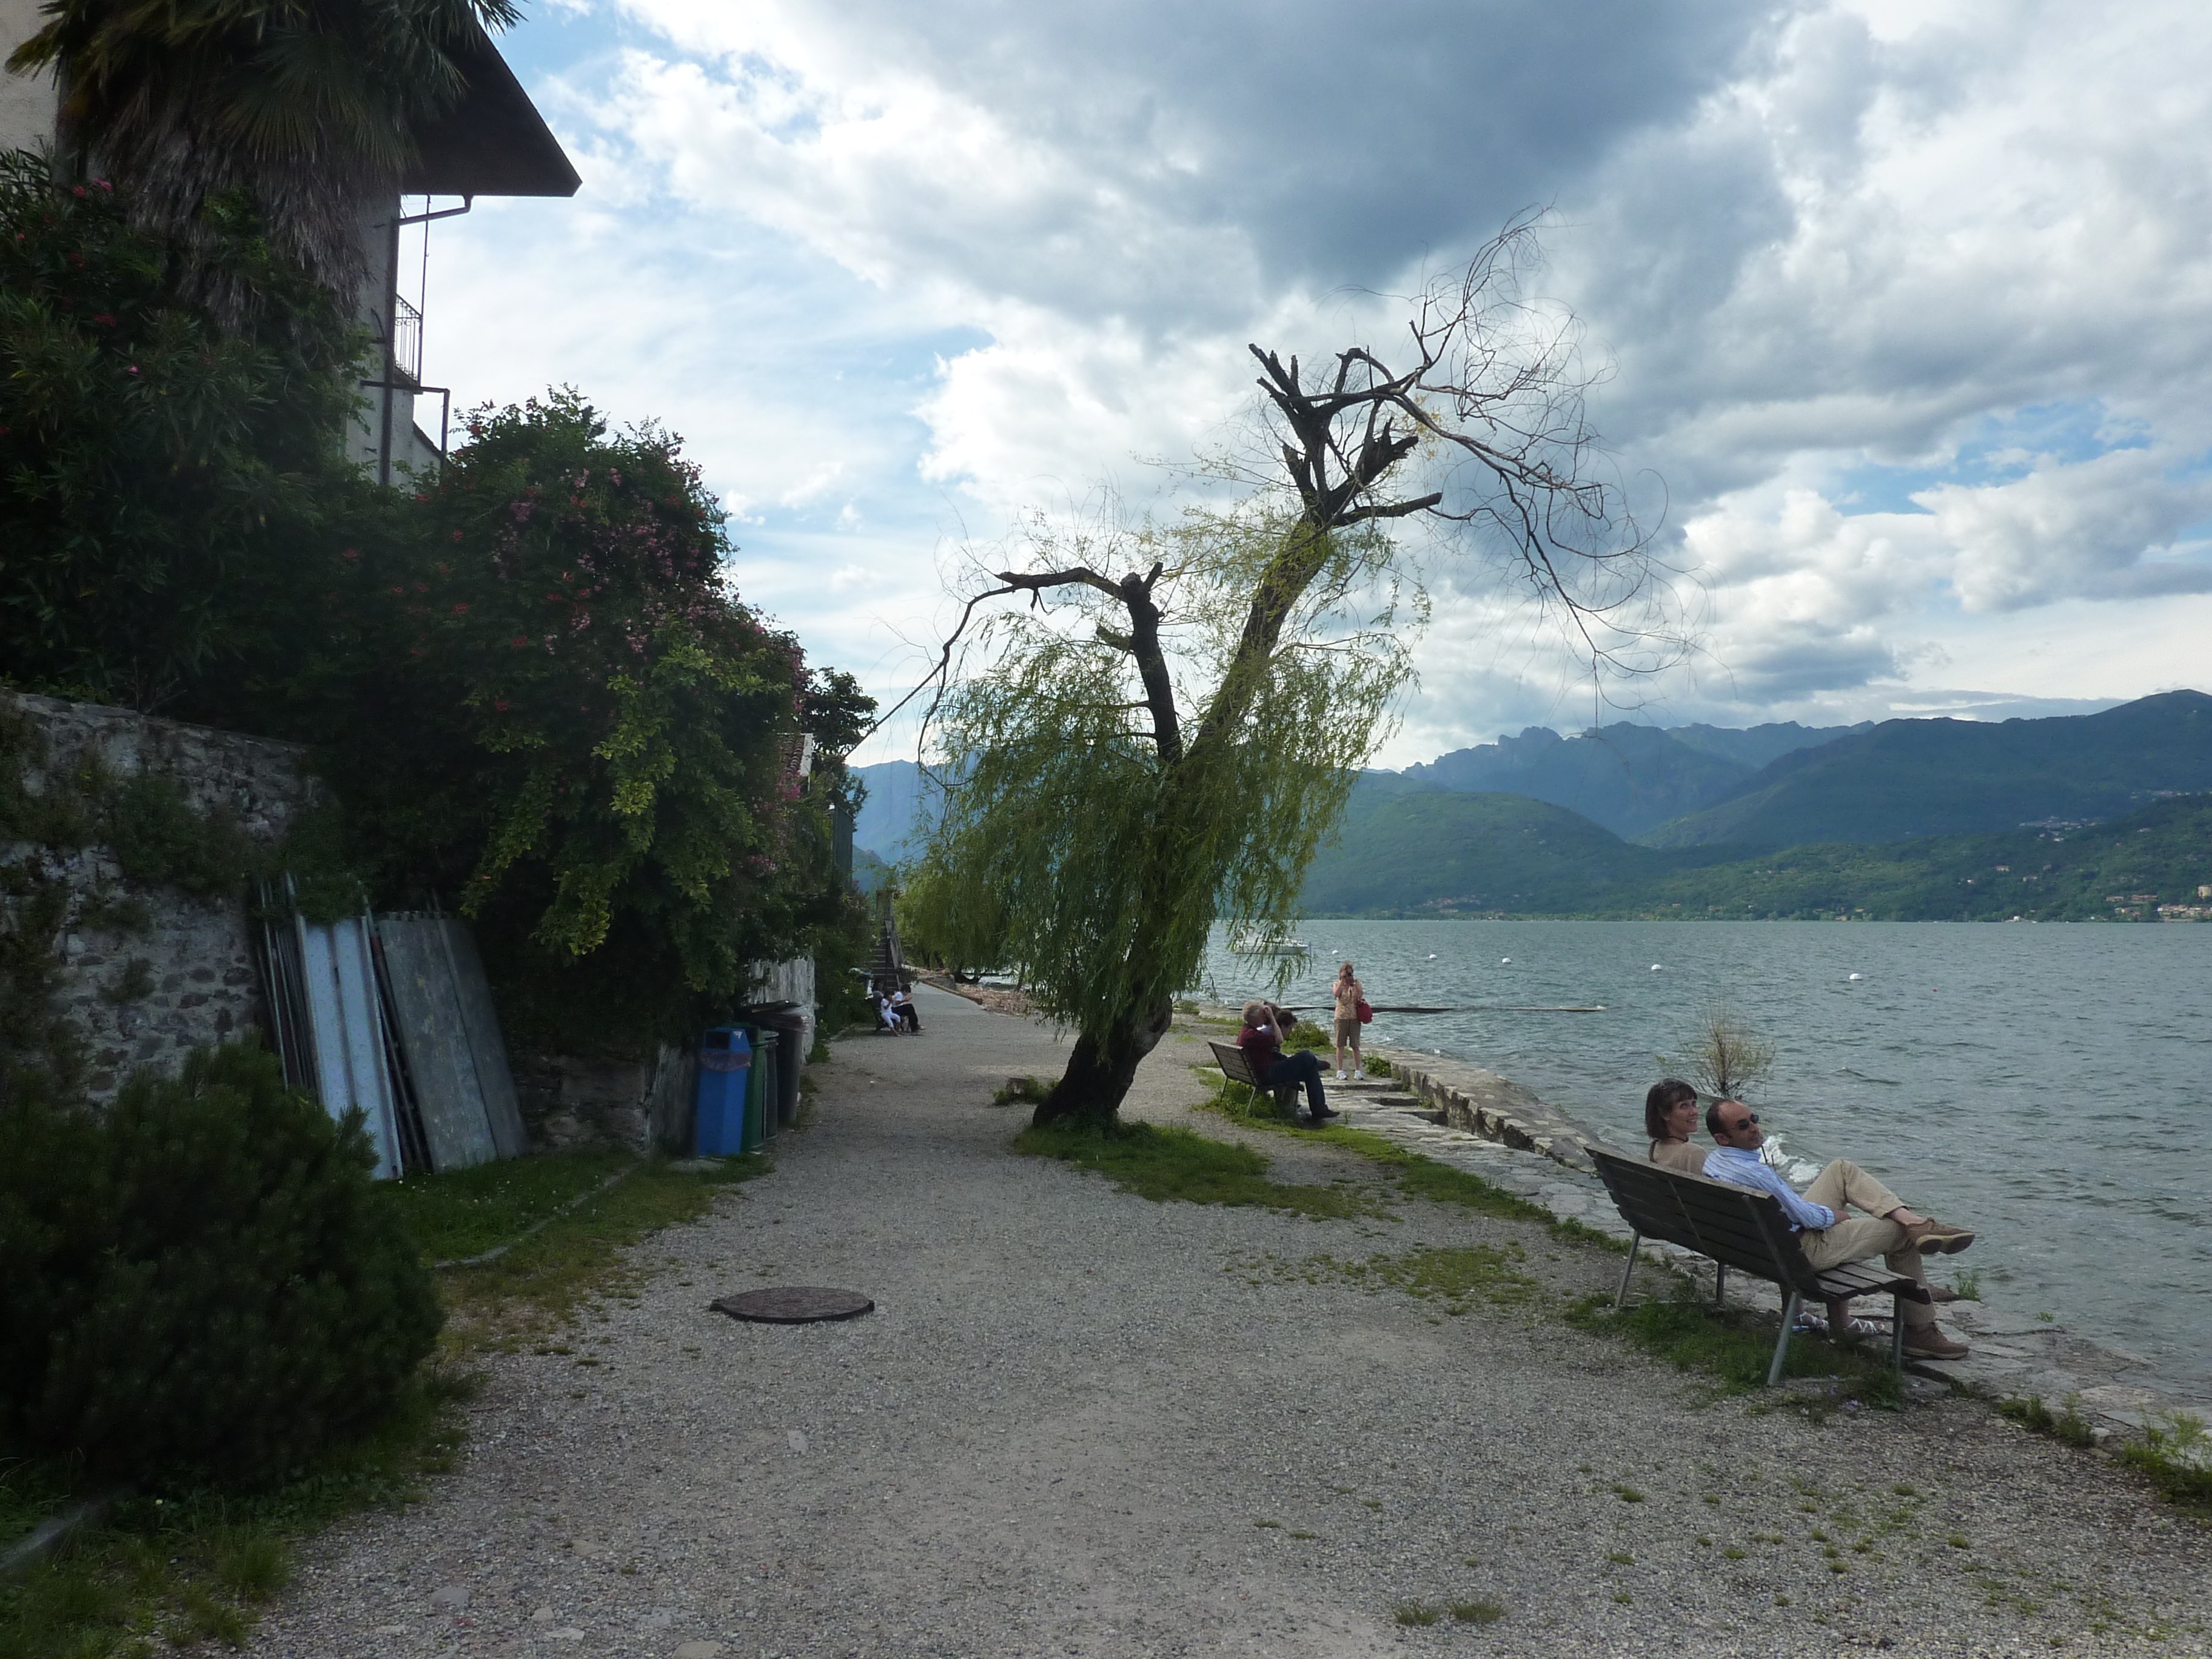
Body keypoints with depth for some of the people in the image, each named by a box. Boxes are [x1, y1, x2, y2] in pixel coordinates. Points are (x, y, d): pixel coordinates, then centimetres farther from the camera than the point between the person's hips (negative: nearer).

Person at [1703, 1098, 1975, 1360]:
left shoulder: (1713, 1160, -2)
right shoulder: (1752, 1173, -34)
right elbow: (1806, 1216, -24)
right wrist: (1836, 1215, -5)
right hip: (1805, 1251, -10)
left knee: (1842, 1169, 14)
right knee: (1899, 1235, 6)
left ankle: (1913, 1222, 4)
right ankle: (1921, 1332, 17)